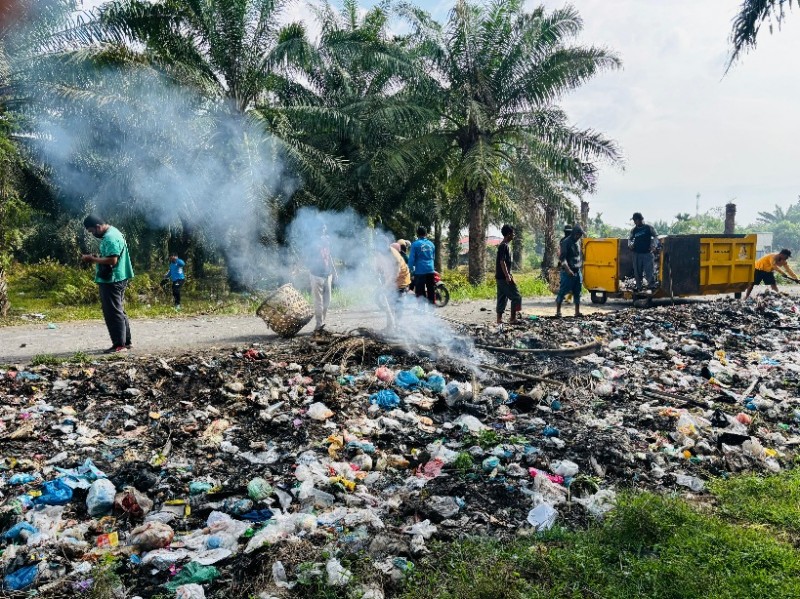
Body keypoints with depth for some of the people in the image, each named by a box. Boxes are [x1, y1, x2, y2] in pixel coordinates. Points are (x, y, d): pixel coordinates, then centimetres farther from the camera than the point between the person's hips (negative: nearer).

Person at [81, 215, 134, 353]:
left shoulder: (110, 238, -18)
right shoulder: (112, 232, 15)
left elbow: (112, 260, -25)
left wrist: (93, 259, -16)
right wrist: (97, 257, 11)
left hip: (111, 280, -11)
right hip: (116, 279, 11)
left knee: (113, 312, -6)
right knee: (119, 311, 15)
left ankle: (119, 344, -3)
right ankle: (126, 341, 21)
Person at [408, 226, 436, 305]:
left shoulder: (415, 244, -6)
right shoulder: (431, 244, 8)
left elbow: (411, 258, -7)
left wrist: (411, 269, 5)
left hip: (420, 271, -4)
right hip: (430, 270, 4)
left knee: (420, 292, -1)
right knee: (431, 290, 10)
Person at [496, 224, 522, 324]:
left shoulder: (503, 245, 15)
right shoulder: (504, 246, -15)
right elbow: (502, 262, -22)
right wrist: (507, 276, -24)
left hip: (500, 277, 10)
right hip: (504, 277, -10)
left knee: (502, 298, 11)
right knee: (516, 297, -5)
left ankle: (499, 318, 12)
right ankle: (513, 318, -3)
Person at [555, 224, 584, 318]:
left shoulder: (579, 242, 12)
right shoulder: (566, 242, -10)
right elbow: (562, 258, -17)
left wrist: (580, 266, 16)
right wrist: (568, 270, -23)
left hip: (577, 271, 7)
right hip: (568, 272, -7)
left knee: (577, 293, 8)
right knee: (562, 292, -5)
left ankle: (577, 312, 14)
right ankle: (558, 312, -2)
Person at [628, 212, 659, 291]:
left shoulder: (648, 228, 0)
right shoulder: (634, 230, 9)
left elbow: (656, 236, 3)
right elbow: (630, 238, 22)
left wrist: (654, 245, -11)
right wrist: (630, 244, 1)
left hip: (647, 253, -4)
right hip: (637, 254, 4)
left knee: (648, 271, -10)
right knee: (637, 272, 6)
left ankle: (652, 284, 5)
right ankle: (638, 287, 16)